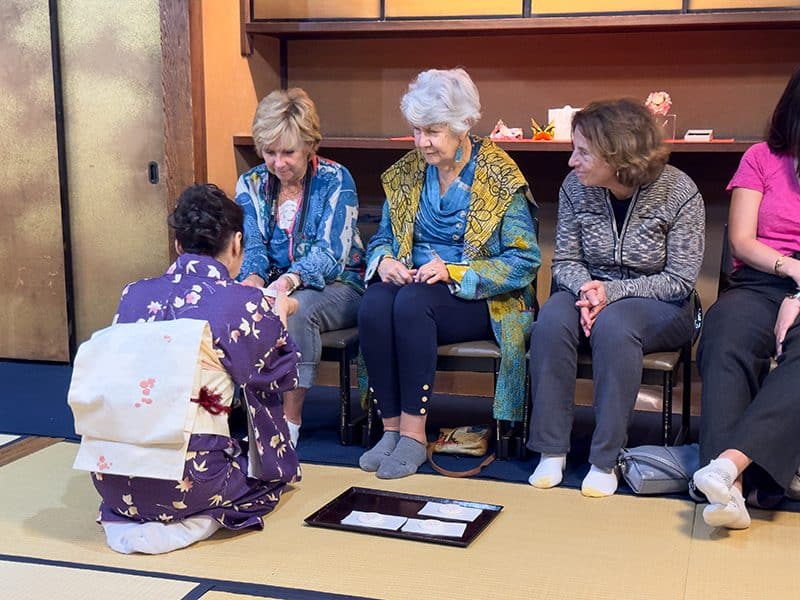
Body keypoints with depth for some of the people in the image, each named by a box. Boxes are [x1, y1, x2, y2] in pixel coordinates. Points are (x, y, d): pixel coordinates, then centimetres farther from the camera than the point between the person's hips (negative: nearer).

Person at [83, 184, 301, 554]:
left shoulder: (134, 295, 4)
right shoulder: (245, 304, -7)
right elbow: (281, 377, 10)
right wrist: (279, 316, 29)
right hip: (187, 481, -5)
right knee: (272, 473, 22)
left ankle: (124, 518, 10)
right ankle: (192, 522, -2)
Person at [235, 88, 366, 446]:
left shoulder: (335, 180, -8)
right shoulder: (251, 184, 5)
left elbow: (331, 252, -19)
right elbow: (252, 246, -1)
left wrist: (290, 280, -38)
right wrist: (252, 278, -26)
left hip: (336, 286, -4)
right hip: (273, 284, 4)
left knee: (297, 308, -37)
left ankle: (291, 421, -28)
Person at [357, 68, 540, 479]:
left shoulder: (500, 179, -7)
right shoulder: (406, 174, 9)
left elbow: (524, 261, -11)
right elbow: (382, 237, 16)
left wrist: (454, 272, -21)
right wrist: (383, 260, -9)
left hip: (480, 299, -4)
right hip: (414, 284, 4)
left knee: (412, 302, -35)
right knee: (373, 304, -29)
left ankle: (414, 434, -27)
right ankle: (391, 428, -22)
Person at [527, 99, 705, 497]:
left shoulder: (678, 192, -14)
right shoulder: (575, 187, -5)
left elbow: (680, 280, -12)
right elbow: (564, 261, 2)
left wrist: (611, 292, -22)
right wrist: (585, 289, -21)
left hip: (659, 305, -3)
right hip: (591, 291, 3)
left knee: (612, 324, -37)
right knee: (553, 318, -31)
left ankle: (605, 459, -26)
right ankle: (551, 450, -24)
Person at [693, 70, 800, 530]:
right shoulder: (763, 158, 16)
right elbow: (741, 241, 7)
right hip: (759, 284, 1)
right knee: (726, 342, -34)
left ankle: (729, 462, -51)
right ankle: (731, 489, -45)